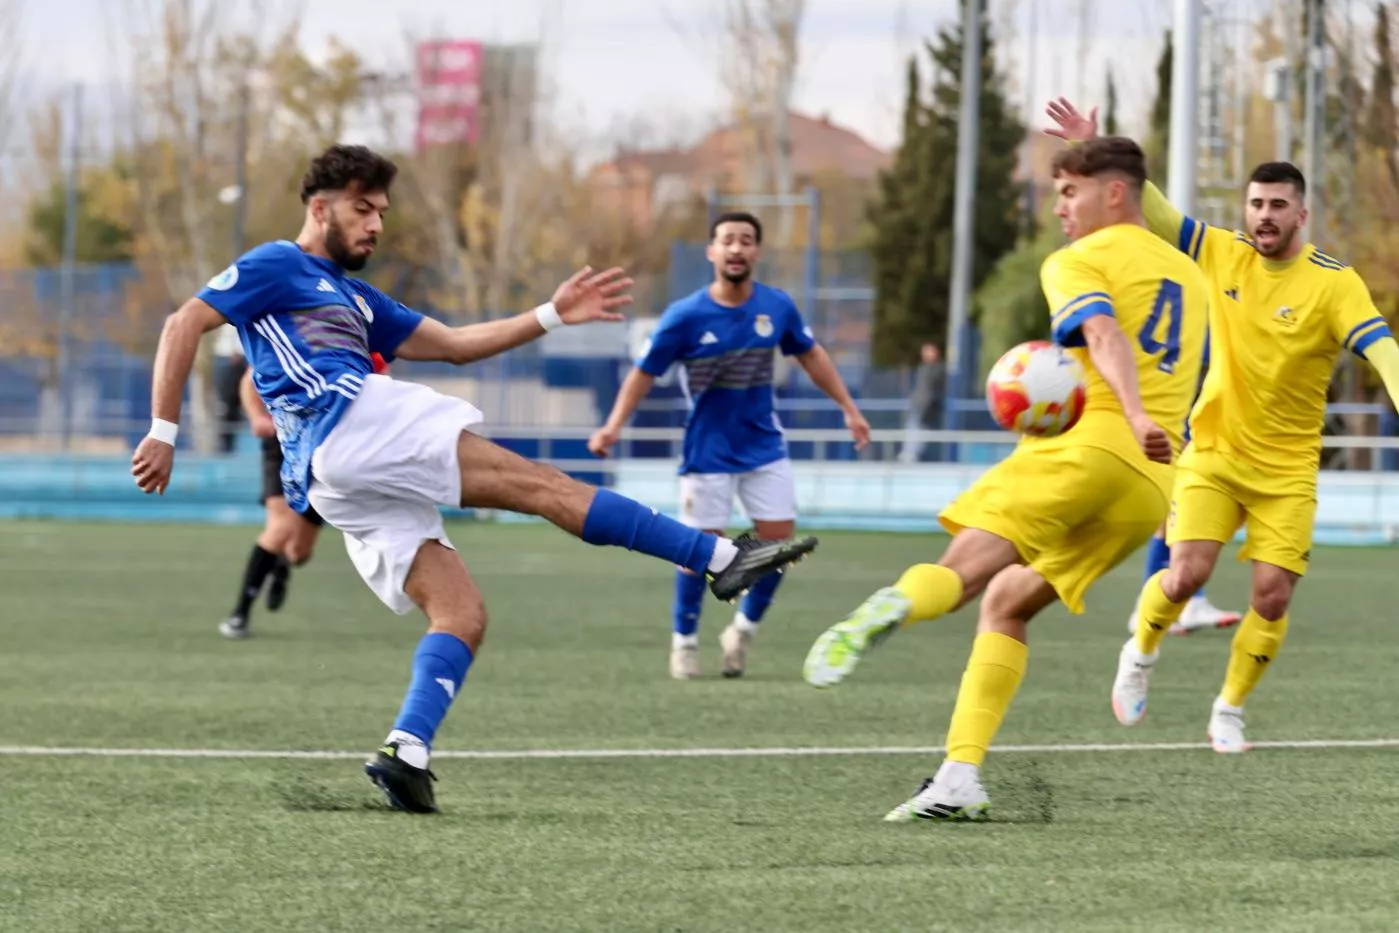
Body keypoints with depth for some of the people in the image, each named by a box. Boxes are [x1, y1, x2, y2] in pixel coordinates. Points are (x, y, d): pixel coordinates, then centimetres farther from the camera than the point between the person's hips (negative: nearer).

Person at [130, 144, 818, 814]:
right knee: (538, 484, -12)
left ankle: (404, 754, -19)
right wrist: (164, 432, -9)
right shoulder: (277, 266, 8)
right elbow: (184, 325, -1)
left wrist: (552, 316, 23)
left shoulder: (354, 299, 33)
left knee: (462, 613, -4)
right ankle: (721, 559, -15)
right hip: (344, 423, -10)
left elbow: (453, 344, 31)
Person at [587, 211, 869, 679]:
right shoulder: (686, 316, -15)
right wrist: (613, 426, -19)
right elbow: (644, 373, -7)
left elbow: (811, 355, 12)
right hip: (708, 452, -3)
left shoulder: (777, 307, -5)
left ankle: (743, 629, 21)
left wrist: (848, 407, 12)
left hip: (764, 445, 3)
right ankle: (684, 640, 18)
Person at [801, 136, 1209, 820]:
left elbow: (1104, 334, -13)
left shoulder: (1076, 263, 8)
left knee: (960, 570, -21)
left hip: (1089, 449, -7)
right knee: (1006, 604, 15)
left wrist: (1135, 416, -27)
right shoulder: (1190, 278, 30)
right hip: (1154, 487, 7)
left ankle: (892, 606, -58)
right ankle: (960, 779, 2)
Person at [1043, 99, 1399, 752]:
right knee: (1186, 575, -14)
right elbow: (1151, 211, 1)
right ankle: (1141, 653, 19)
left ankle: (1229, 713, 14)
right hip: (1213, 454, 1)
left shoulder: (1334, 283, -12)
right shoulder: (1223, 255, -2)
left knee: (1272, 594, -7)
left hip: (1286, 470, -1)